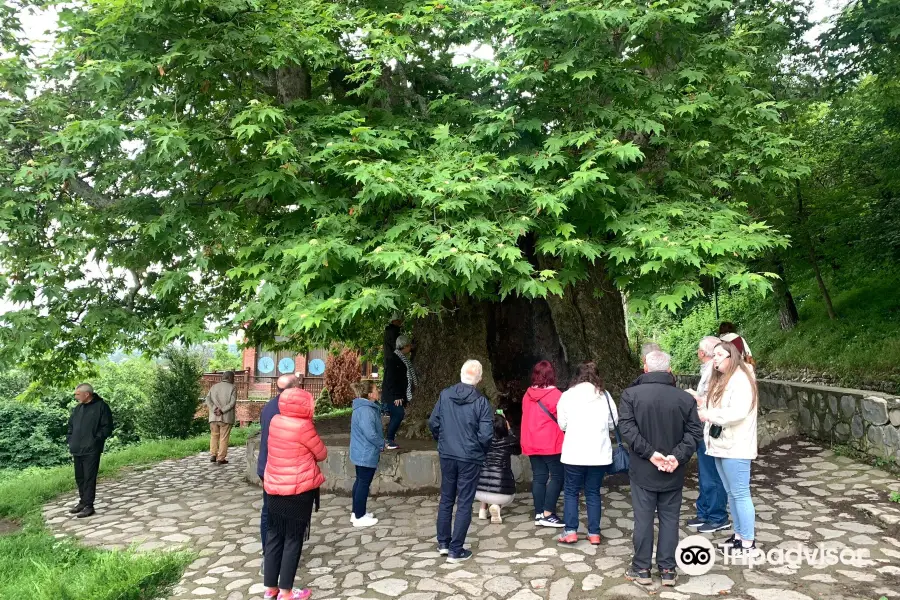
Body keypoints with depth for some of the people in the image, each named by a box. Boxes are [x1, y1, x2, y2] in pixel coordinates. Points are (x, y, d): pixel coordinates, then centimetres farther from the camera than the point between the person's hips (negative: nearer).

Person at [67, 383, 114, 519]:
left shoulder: (101, 406, -7)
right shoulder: (78, 408, 14)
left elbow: (107, 427, -9)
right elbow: (71, 425, 24)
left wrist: (96, 440, -15)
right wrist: (69, 439, 11)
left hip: (91, 450, -7)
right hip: (77, 449, 7)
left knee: (89, 478, -5)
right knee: (79, 477, 14)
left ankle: (89, 505, 1)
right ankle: (83, 501, 27)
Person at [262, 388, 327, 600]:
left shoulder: (275, 421, -1)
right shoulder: (303, 426, -18)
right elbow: (322, 454, -5)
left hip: (274, 488, 6)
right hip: (299, 489, -6)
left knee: (274, 536, 14)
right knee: (293, 539, 5)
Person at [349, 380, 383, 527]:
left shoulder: (363, 407, 9)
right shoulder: (366, 410, -25)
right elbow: (370, 433, -29)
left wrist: (379, 443, 16)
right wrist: (382, 443, -11)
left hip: (361, 452, 11)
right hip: (367, 454, -11)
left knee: (360, 482, 18)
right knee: (364, 484, 1)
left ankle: (356, 512, 29)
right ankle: (359, 517, 12)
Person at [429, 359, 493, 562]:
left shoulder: (445, 395, -4)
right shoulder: (481, 402, -13)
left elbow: (433, 423, 0)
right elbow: (486, 435, -15)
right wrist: (482, 451, 6)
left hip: (446, 456, 4)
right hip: (470, 458, -3)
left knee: (446, 499, 18)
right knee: (464, 503, 7)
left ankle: (443, 543, 28)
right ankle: (456, 550, 12)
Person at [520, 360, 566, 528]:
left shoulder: (527, 395, 5)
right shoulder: (555, 395, -12)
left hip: (532, 444, 6)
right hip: (551, 444, -6)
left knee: (538, 477, 10)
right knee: (557, 476, 3)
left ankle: (539, 514, 13)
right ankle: (548, 514, 0)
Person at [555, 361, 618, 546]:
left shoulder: (567, 395, -4)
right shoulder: (604, 395, 0)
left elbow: (562, 424, 0)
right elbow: (613, 423, 7)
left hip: (574, 453, -2)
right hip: (599, 453, 2)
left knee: (571, 491, 10)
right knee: (593, 492, 13)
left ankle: (570, 531, 6)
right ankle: (594, 533, 14)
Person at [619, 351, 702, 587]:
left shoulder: (631, 394, -6)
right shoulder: (685, 398, 0)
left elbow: (627, 427, -15)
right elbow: (693, 432, -6)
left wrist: (649, 453, -15)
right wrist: (678, 456, -12)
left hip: (642, 470, -1)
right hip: (673, 473, 2)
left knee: (643, 519, 7)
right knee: (670, 519, 12)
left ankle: (641, 569, 16)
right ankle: (668, 569, 18)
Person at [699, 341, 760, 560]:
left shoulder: (740, 380, -14)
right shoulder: (720, 380, 15)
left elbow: (738, 413, -25)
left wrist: (709, 415, -19)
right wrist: (705, 412, 1)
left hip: (735, 448, -9)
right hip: (721, 445, 9)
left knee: (740, 494, -2)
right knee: (732, 493, 16)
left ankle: (749, 544, 6)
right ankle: (739, 536, 26)